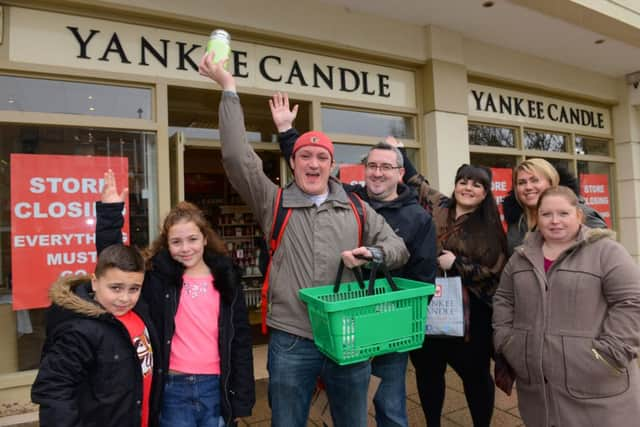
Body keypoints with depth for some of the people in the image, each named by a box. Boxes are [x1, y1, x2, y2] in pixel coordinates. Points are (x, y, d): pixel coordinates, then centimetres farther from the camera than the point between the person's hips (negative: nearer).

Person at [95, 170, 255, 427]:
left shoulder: (225, 278, -1)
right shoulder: (158, 276, -2)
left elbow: (241, 339, 1)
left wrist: (242, 398, 1)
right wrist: (110, 211, -18)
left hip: (215, 387, 1)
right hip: (173, 389, -1)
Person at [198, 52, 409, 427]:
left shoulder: (356, 209, 7)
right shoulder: (274, 203, 2)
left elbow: (399, 247, 9)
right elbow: (237, 157, -8)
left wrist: (374, 254, -14)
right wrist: (229, 88, -8)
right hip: (291, 341, -1)